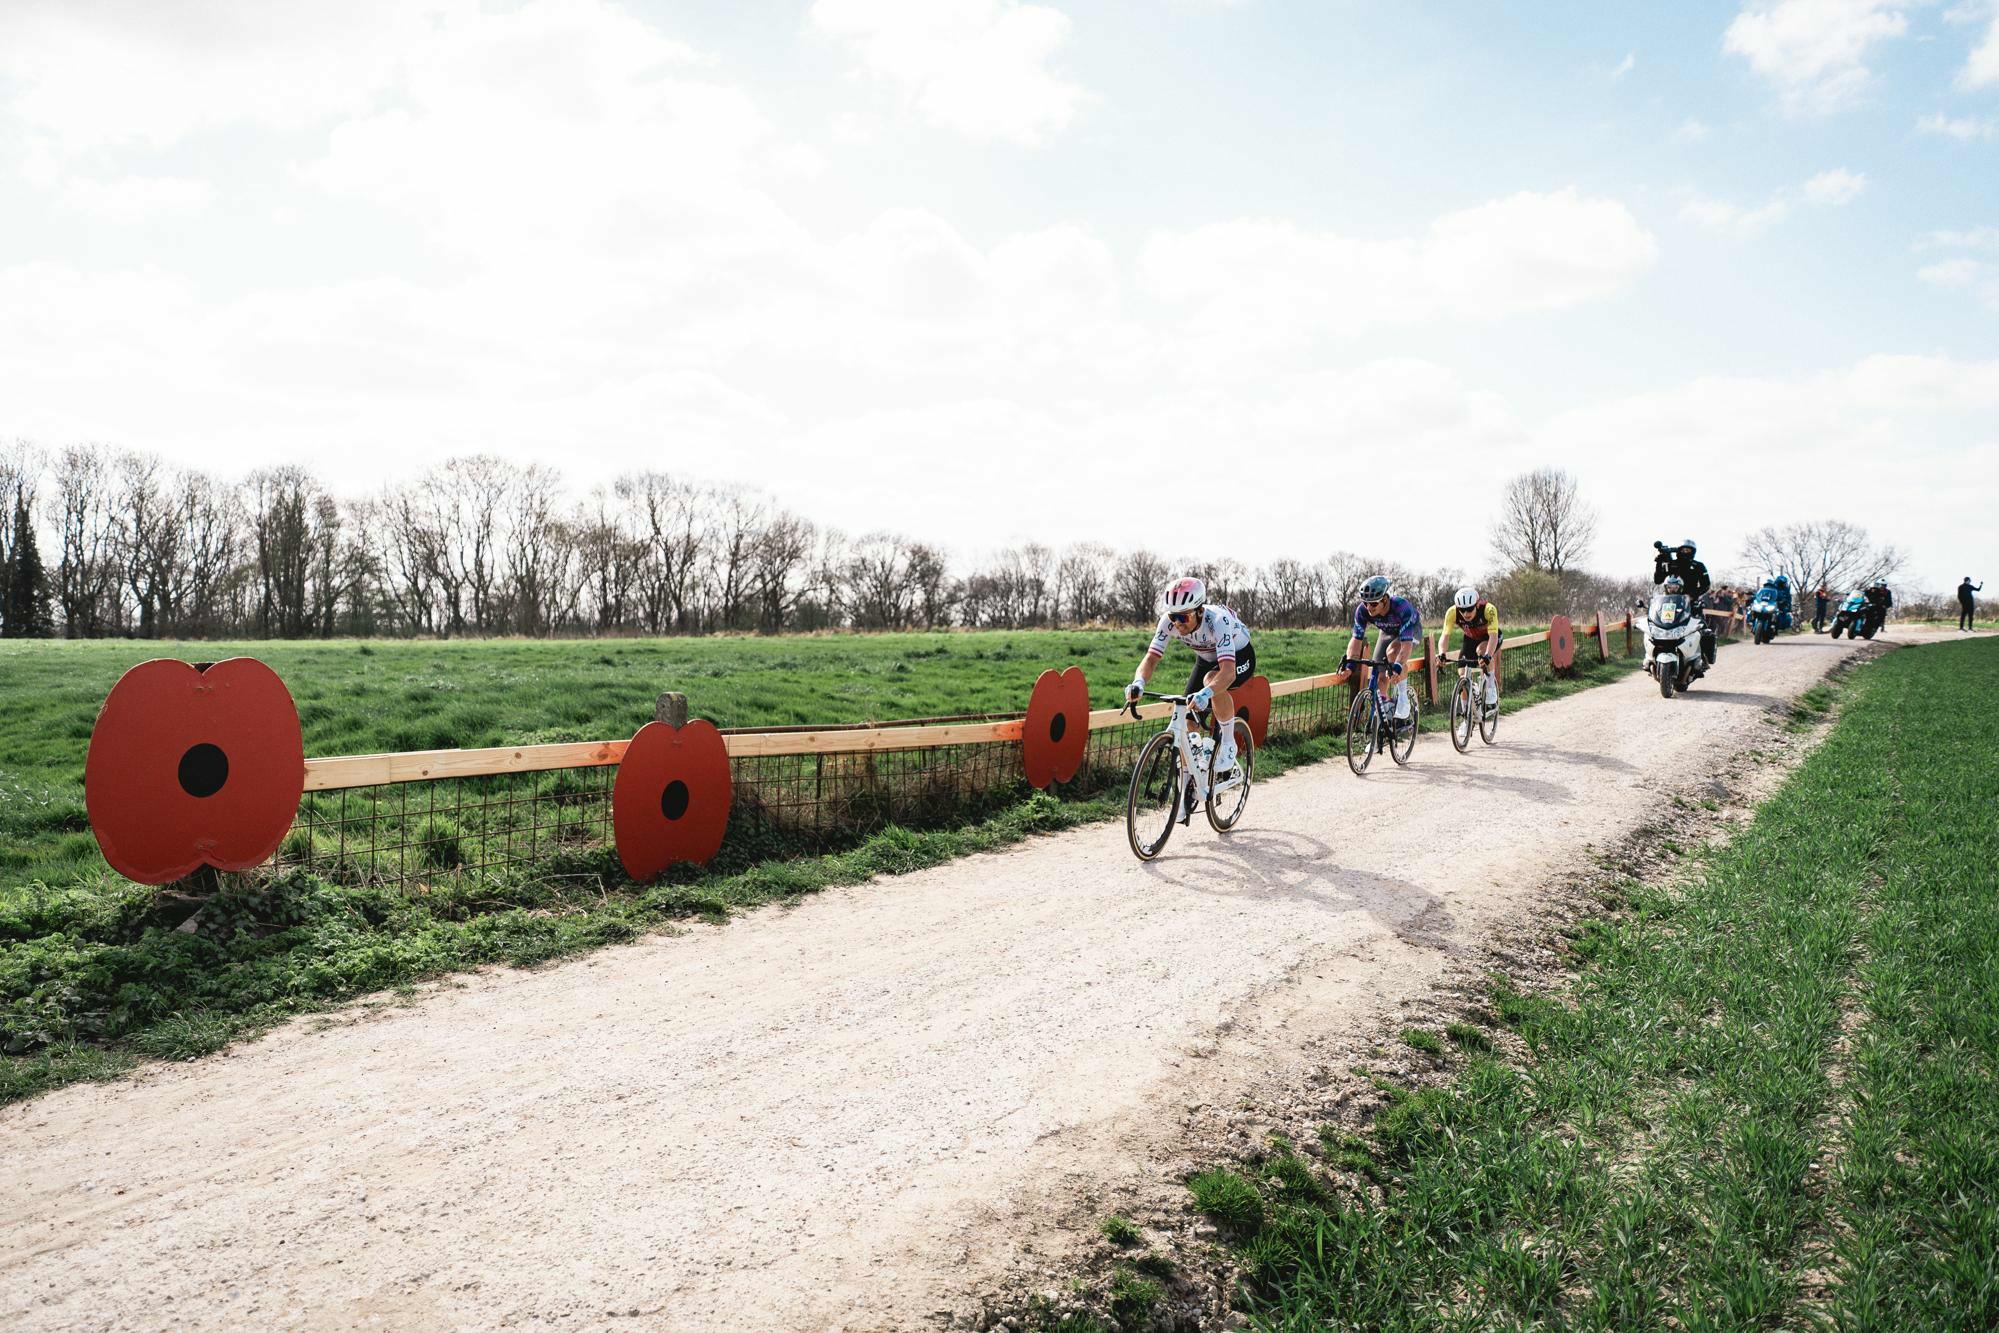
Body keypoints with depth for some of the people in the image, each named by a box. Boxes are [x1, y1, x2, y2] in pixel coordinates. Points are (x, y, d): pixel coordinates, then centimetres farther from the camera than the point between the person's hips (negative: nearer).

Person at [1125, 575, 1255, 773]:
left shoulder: (1217, 621, -40)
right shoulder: (1170, 621, -26)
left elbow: (1228, 672, -50)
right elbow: (1150, 658, -27)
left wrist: (1205, 694, -68)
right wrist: (1138, 683, -49)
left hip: (1239, 656, -6)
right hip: (1207, 660, 6)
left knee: (1213, 681, -37)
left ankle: (1228, 743, -16)